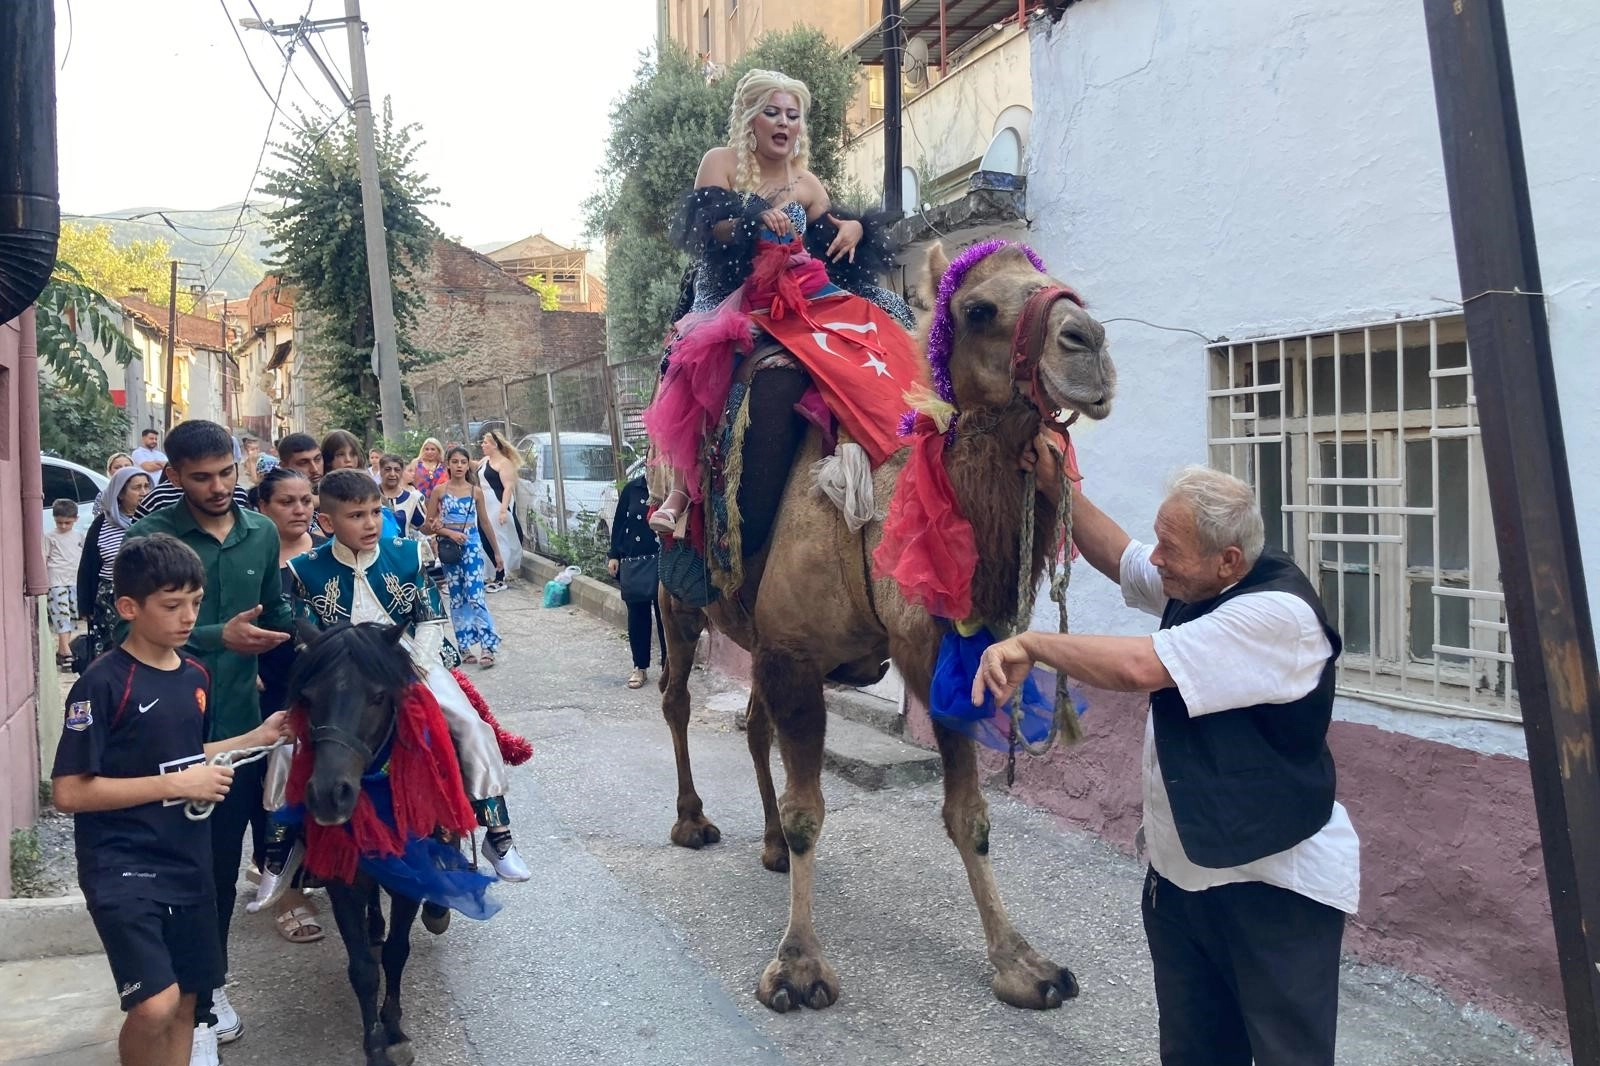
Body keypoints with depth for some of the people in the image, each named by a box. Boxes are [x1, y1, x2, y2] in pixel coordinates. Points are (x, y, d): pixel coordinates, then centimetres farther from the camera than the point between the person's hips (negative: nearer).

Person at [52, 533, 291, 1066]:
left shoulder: (195, 675, 5)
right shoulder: (103, 683, -16)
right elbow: (69, 791, -18)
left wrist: (256, 738, 6)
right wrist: (177, 785, -19)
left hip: (188, 859, 7)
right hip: (121, 864, -7)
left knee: (186, 1000, 14)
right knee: (155, 1005, -19)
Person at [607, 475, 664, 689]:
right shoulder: (632, 489, 5)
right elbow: (619, 522, 8)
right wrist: (614, 555, 6)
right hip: (633, 561, 3)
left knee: (665, 615, 2)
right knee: (637, 615, 8)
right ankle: (640, 667, 19)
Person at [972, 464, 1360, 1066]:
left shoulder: (1278, 614, -25)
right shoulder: (1196, 585, 3)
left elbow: (1138, 667, -32)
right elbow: (1118, 557, 21)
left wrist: (1031, 643, -21)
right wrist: (1055, 484, 8)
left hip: (1276, 885, -8)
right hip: (1180, 873, 8)